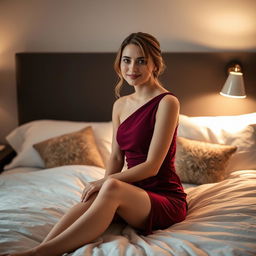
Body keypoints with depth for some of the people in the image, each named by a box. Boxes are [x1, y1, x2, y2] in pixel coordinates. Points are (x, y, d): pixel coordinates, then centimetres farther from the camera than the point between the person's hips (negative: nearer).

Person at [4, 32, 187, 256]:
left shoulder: (167, 102, -11)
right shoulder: (120, 105, 10)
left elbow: (152, 166, -16)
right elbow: (116, 157, 9)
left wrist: (105, 182, -17)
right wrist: (103, 186, -11)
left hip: (166, 199, -5)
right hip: (133, 195, 6)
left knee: (112, 188, -36)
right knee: (90, 201, -28)